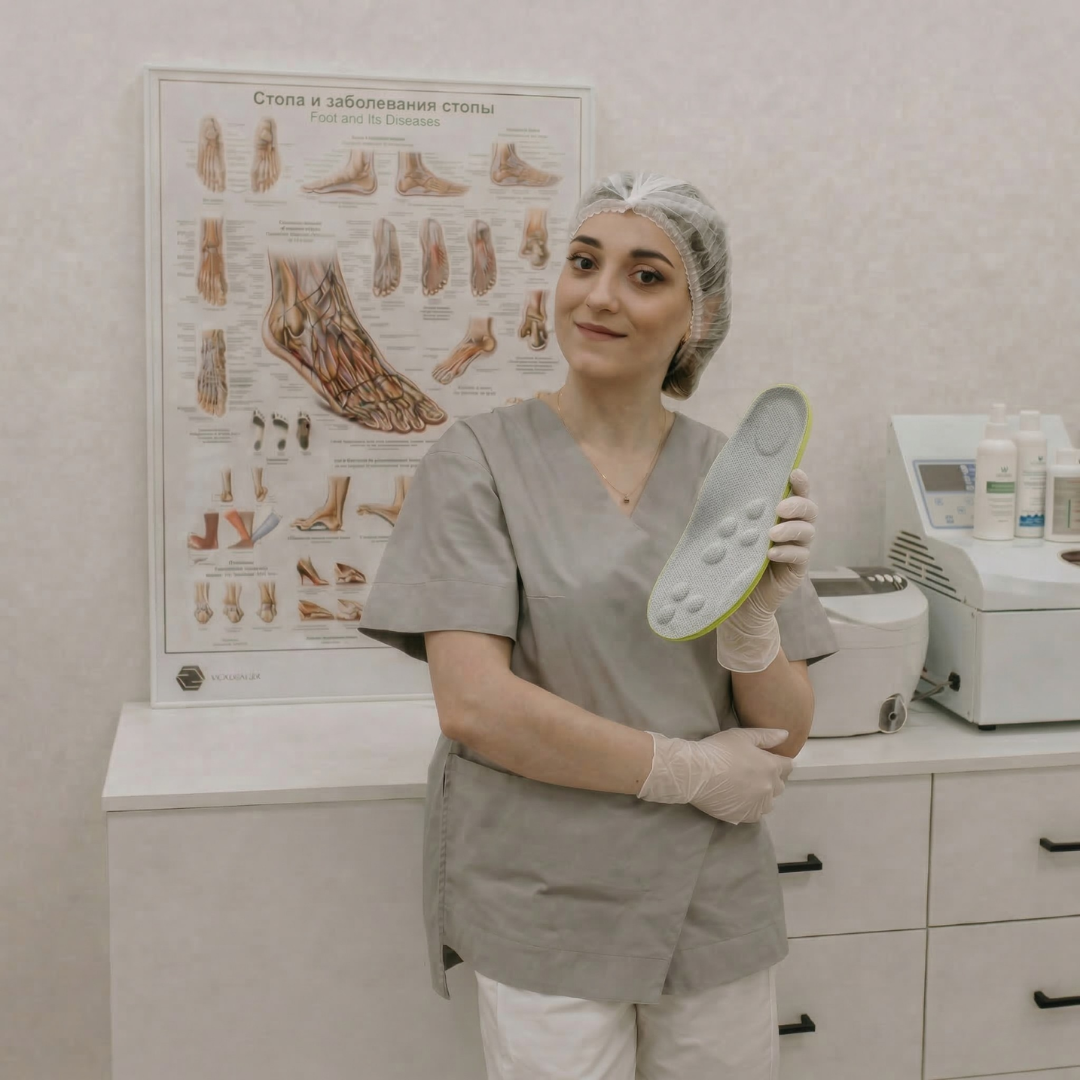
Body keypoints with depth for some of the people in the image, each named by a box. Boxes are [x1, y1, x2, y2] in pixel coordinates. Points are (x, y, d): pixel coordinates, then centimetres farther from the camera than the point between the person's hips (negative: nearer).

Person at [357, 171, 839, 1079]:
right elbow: (474, 705, -16)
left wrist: (754, 619, -19)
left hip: (716, 903, 4)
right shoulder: (482, 459, -7)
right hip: (545, 907, -3)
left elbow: (785, 736, 2)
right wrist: (691, 769, -11)